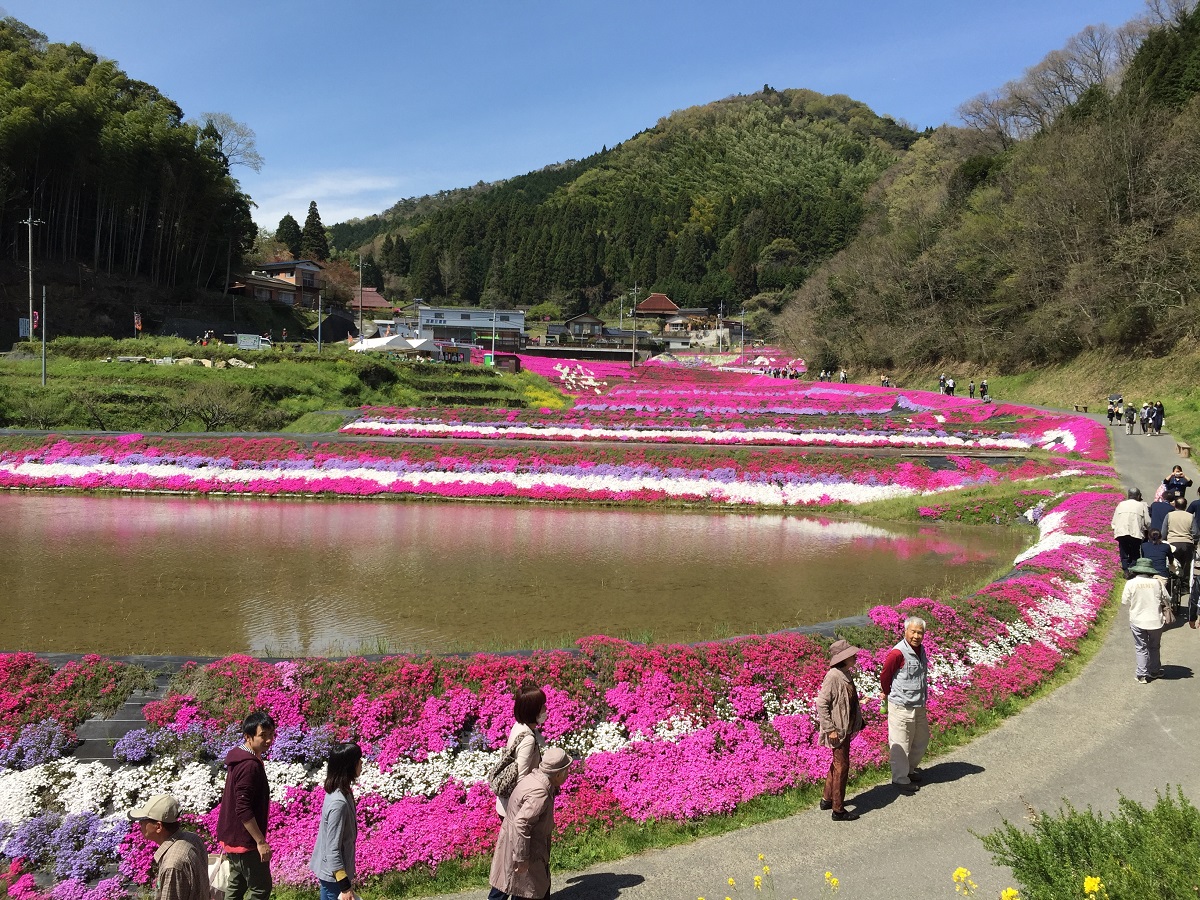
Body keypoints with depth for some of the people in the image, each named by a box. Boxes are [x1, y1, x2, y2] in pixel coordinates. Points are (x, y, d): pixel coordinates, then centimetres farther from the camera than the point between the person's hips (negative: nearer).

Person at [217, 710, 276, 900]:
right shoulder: (250, 765, -24)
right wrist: (261, 841, -22)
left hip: (233, 836, 10)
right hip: (245, 840, -10)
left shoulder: (240, 758, 8)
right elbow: (244, 810, -26)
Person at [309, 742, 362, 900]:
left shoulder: (341, 792, 0)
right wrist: (344, 886, -21)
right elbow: (332, 849, -25)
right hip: (334, 873, -9)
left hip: (328, 870, 9)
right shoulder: (339, 802, -28)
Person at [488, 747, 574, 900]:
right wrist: (522, 858, -28)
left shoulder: (534, 777, -1)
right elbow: (521, 824, -34)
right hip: (521, 844, -9)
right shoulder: (539, 794, -30)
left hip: (512, 840, 9)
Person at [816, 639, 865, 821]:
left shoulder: (846, 674, 5)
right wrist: (830, 729, -22)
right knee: (841, 767, 0)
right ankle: (838, 810, 11)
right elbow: (821, 704, -23)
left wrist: (858, 721, 18)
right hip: (837, 731, -9)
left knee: (837, 764, 21)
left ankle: (827, 799, 36)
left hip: (846, 728, 9)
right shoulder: (833, 676, -23)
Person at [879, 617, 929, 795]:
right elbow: (884, 676, -11)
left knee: (921, 740, 22)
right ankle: (900, 779, 18)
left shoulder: (920, 649, 5)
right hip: (901, 707, -8)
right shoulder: (898, 653, -22)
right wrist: (888, 694, 5)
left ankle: (910, 768, 43)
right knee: (901, 744, 3)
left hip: (919, 706, 8)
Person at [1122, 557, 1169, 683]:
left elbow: (1124, 601, -4)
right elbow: (1167, 600, 2)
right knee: (1154, 647, 19)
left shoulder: (1131, 583, -11)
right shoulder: (1157, 582, -8)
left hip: (1138, 621, -1)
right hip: (1155, 621, 1)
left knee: (1141, 649, 8)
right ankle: (1155, 671, 30)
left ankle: (1142, 675, 8)